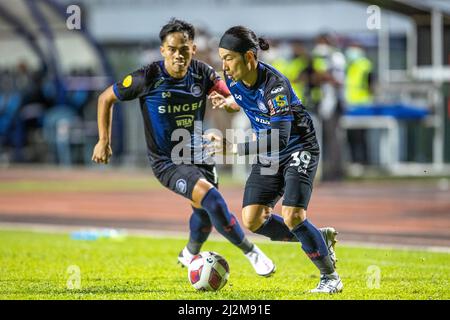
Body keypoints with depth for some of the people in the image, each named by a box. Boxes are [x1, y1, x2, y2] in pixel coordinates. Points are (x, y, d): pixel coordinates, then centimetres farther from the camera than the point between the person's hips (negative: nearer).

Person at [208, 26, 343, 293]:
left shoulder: (275, 85, -31)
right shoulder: (233, 79, -9)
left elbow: (279, 139, -37)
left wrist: (233, 148, -42)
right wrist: (228, 103, 0)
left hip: (299, 149, -7)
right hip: (269, 155, 7)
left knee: (292, 217, -21)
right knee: (252, 221, -5)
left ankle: (330, 277, 1)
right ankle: (321, 239, 15)